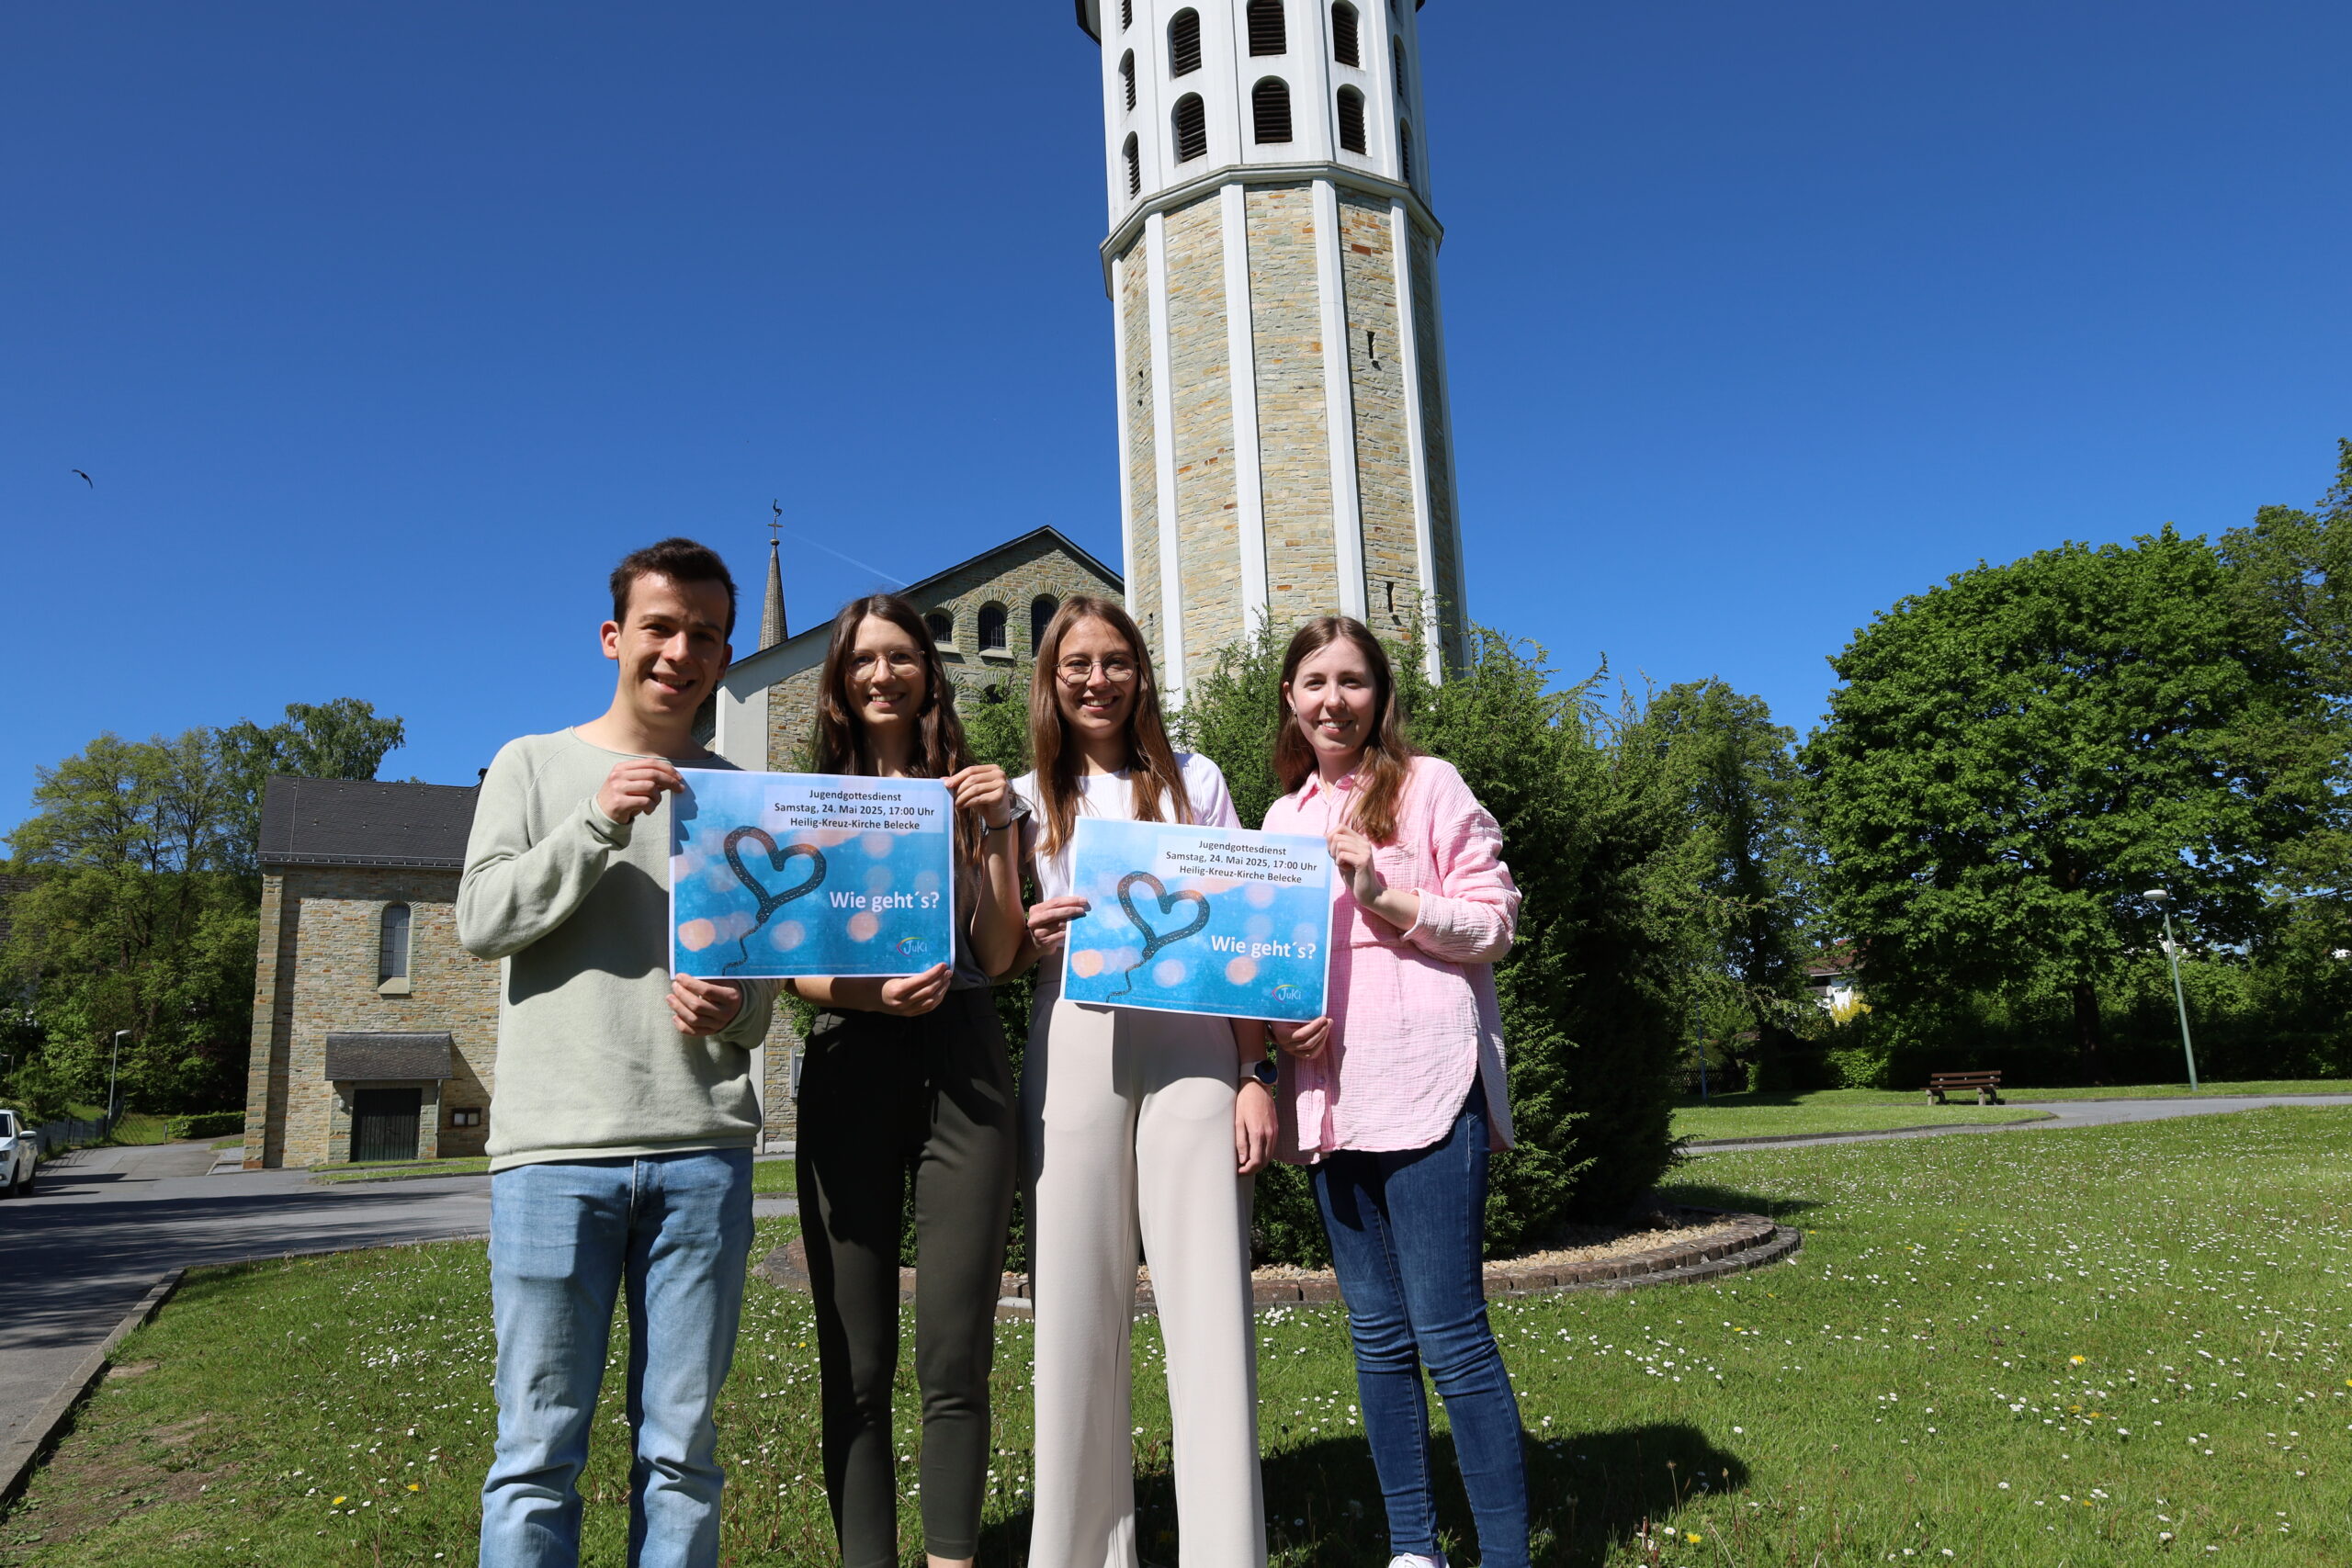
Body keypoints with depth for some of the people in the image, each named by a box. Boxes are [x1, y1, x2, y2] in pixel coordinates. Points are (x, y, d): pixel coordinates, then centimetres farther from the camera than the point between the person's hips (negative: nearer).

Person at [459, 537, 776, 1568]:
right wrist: (599, 823, -11)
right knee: (539, 1449, 1)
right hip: (556, 1145, -2)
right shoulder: (534, 764, 11)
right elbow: (481, 920, 0)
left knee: (682, 1448, 7)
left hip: (703, 1149, 2)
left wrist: (735, 1010, -7)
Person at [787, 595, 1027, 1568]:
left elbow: (998, 958, 5)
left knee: (956, 1357, 0)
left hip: (963, 1067, 0)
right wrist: (874, 994, -14)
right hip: (847, 1069, 0)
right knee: (855, 1362, 2)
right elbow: (794, 969, 5)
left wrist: (994, 832, -5)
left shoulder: (975, 795, 11)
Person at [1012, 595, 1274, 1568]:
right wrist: (1031, 940, -7)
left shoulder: (1195, 783, 12)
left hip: (1192, 1045, -1)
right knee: (1078, 1303, 2)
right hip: (1073, 1049, 1)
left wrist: (1256, 1072, -1)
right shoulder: (1028, 801, 14)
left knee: (1209, 1300, -4)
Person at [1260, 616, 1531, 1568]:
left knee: (1450, 1335, -6)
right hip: (1329, 1093, 6)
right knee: (1377, 1333, 12)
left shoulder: (1429, 785, 1)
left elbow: (1494, 922, -2)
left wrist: (1385, 892, -15)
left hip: (1425, 1090, -6)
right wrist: (1278, 1016, 1)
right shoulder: (1283, 817, 17)